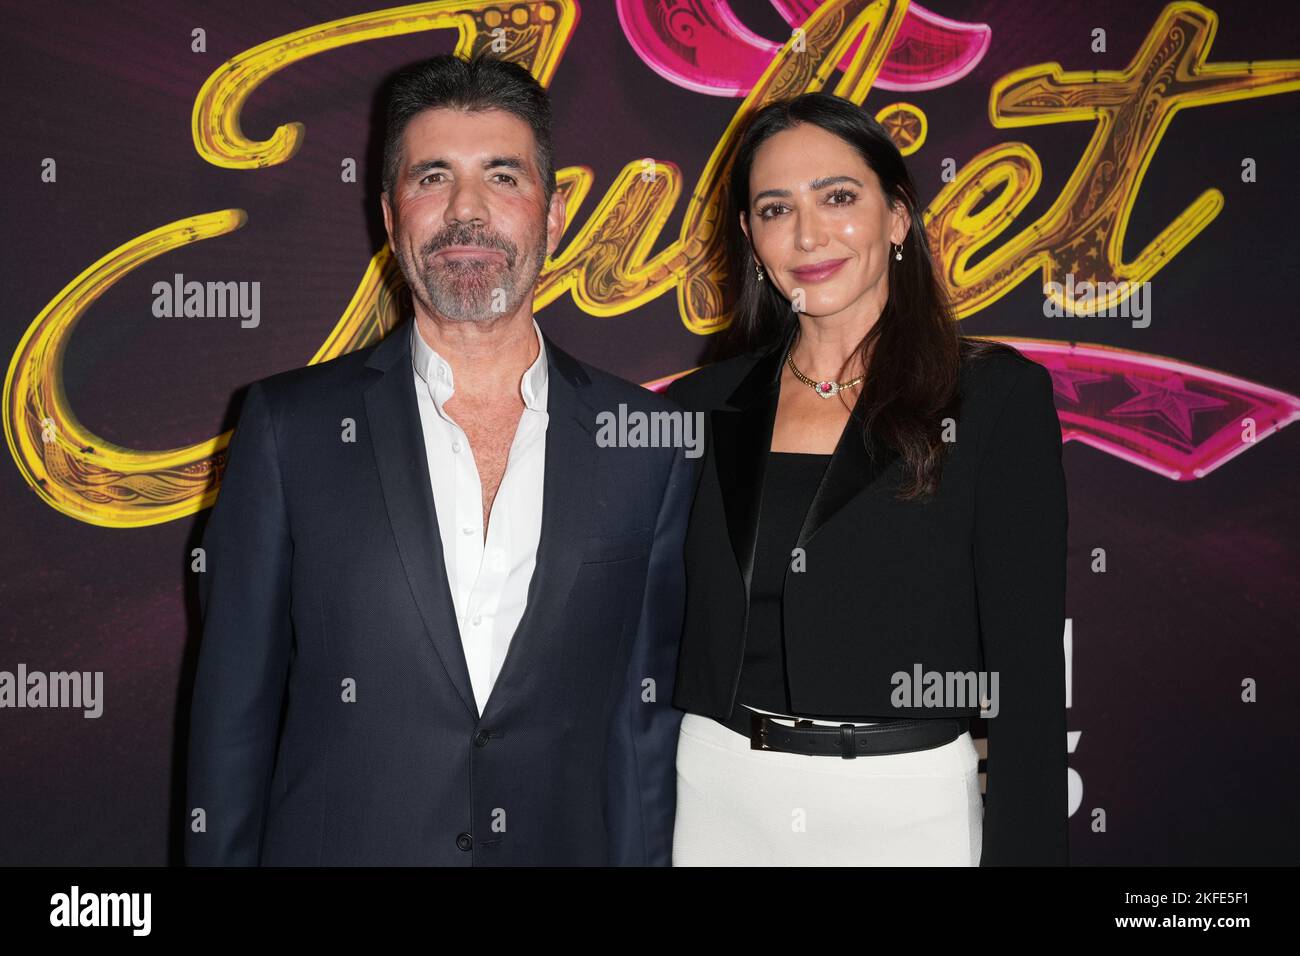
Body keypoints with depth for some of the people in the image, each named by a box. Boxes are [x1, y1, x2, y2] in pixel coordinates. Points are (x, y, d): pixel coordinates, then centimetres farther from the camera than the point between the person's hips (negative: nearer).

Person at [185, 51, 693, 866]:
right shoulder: (290, 426, -6)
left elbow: (648, 710, -1)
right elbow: (235, 708, -3)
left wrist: (641, 856, -4)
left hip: (564, 844, 1)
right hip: (340, 840, 0)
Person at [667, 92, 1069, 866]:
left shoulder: (1000, 395, -7)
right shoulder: (704, 408, 3)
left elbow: (1030, 663, -9)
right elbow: (667, 639, 9)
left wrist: (1022, 847, -13)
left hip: (908, 802, -2)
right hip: (718, 796, 3)